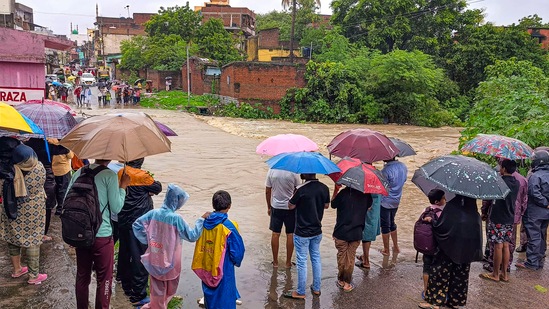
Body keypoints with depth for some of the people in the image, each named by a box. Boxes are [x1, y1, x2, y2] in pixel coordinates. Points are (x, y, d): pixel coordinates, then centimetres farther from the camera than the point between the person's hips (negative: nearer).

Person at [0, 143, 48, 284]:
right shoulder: (39, 168, -17)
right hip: (34, 212, -1)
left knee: (12, 238, 21)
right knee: (32, 241, 8)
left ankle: (17, 269, 35)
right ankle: (34, 275, 15)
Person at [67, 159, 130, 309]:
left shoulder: (79, 172, 4)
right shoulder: (110, 175, -13)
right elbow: (116, 208, -11)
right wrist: (123, 187, -1)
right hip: (102, 236, -6)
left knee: (82, 276, 18)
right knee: (104, 279, 9)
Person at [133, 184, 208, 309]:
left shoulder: (154, 213, -8)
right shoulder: (176, 218, -22)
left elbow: (136, 225, -1)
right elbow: (192, 236, -16)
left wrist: (147, 240, 5)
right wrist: (201, 219, -10)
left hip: (154, 260, 4)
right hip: (170, 263, -4)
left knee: (157, 288, 19)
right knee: (170, 290, 19)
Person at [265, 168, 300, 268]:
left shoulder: (271, 170, -9)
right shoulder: (293, 172, -15)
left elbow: (267, 191, -1)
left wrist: (269, 207, 12)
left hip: (276, 207, 2)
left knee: (275, 234, 12)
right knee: (290, 234, 9)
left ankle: (275, 261, 20)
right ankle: (288, 262, 17)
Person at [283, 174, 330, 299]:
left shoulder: (301, 189, -24)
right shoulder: (324, 188, -6)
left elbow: (290, 206, -10)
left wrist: (294, 196, 4)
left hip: (302, 233, -5)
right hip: (317, 231, 6)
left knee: (302, 261, 5)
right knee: (316, 258, 18)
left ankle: (300, 292, 17)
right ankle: (316, 288, 30)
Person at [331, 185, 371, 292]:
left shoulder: (344, 192, -14)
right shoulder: (366, 194, -4)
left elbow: (333, 205, -2)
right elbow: (369, 207, 12)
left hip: (341, 232, -2)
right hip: (356, 233, 2)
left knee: (341, 256, 13)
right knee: (350, 258, 12)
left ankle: (341, 280, 26)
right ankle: (347, 283, 17)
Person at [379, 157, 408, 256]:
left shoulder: (386, 170, -26)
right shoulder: (403, 166, -1)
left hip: (385, 202, -7)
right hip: (396, 201, 7)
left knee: (385, 226, 6)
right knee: (392, 223, 23)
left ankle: (386, 250, 17)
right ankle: (396, 247, 31)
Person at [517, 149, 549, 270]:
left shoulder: (535, 176, -18)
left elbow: (534, 194, -27)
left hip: (534, 213, -8)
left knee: (534, 237, -3)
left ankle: (532, 262, 2)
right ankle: (539, 262, 24)